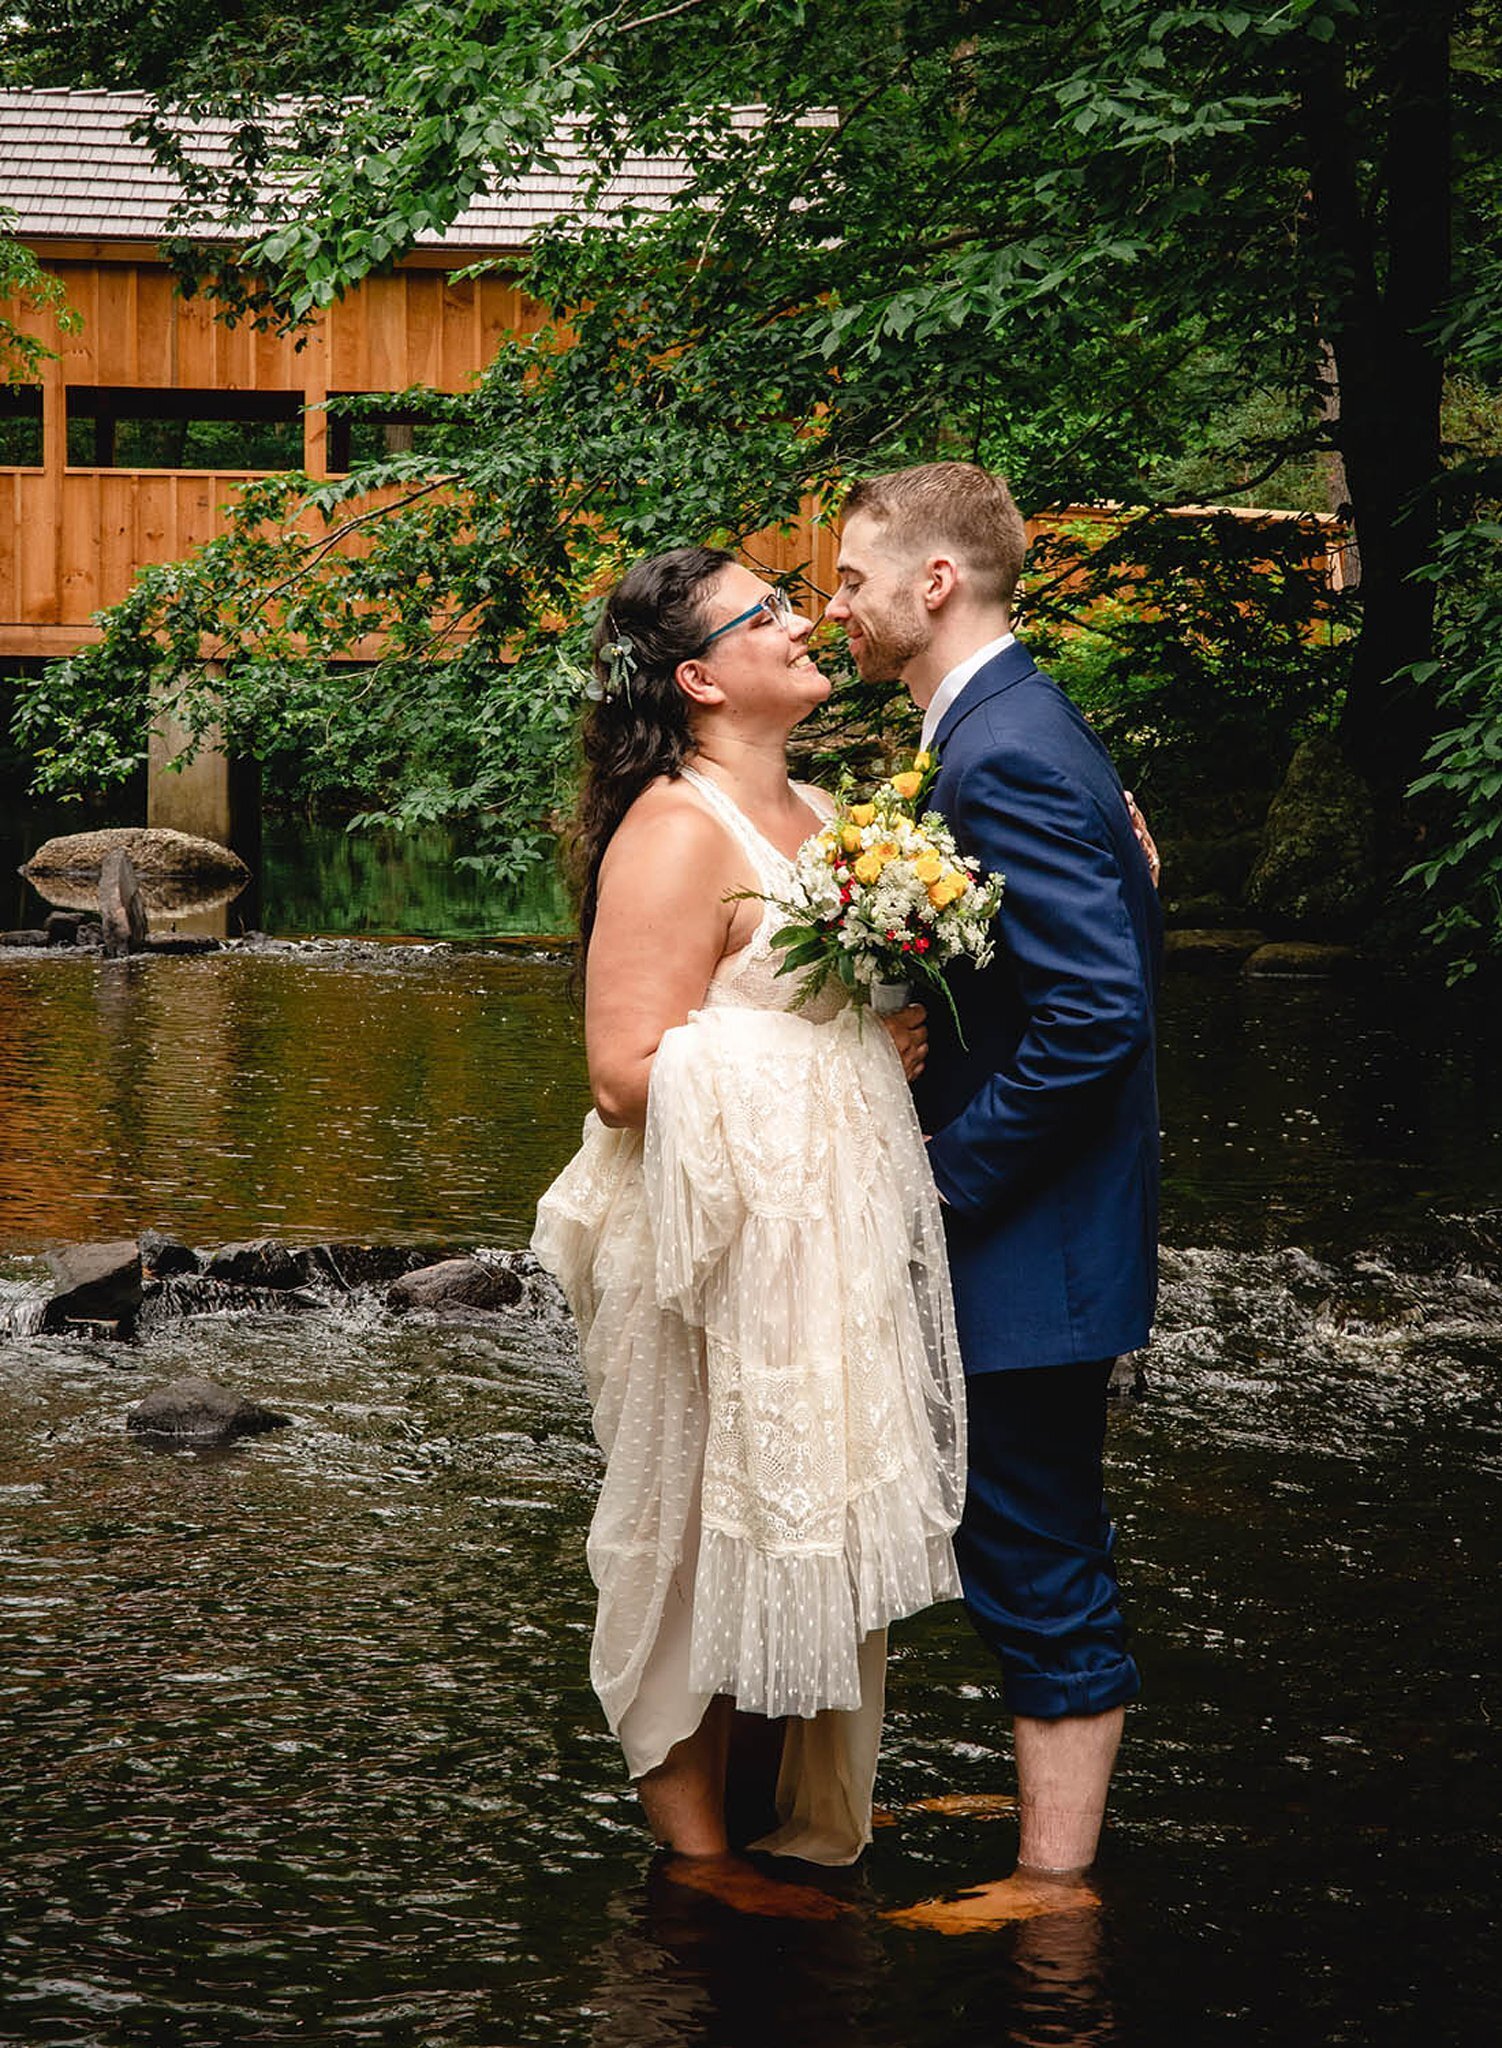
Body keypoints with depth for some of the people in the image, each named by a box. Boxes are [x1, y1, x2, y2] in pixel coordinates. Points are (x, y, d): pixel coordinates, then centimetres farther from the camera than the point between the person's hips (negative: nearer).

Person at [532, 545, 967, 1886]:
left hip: (840, 1222, 9)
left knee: (818, 1512, 14)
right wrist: (848, 1050, -17)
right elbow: (629, 1070, -21)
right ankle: (698, 1837, 12)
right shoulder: (674, 833, -15)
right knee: (723, 1513, 0)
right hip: (737, 1236, -9)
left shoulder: (814, 811, 14)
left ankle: (806, 1800, 26)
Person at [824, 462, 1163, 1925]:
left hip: (1027, 1239, -10)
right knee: (1031, 1549, 20)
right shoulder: (1016, 724, 11)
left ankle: (1052, 1879, 6)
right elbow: (1118, 961, 19)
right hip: (1025, 1220, 10)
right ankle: (1053, 1804, 33)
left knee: (1039, 1567, -2)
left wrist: (946, 1176, -19)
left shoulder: (1002, 759, -21)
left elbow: (1097, 1012, -27)